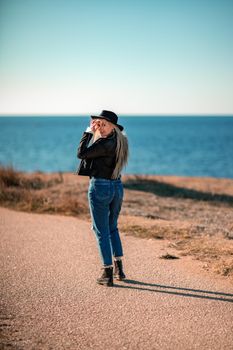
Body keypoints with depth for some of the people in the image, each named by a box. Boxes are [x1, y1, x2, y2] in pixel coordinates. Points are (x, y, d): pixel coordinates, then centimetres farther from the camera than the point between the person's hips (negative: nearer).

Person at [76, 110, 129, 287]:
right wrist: (93, 132, 9)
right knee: (112, 228, 22)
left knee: (102, 232, 2)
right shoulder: (119, 141, 6)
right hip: (117, 186, 8)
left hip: (100, 187, -8)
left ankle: (108, 274, 6)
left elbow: (81, 153, -17)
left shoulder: (105, 143, -20)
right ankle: (119, 269, 25)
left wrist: (89, 132, -11)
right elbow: (94, 151, 20)